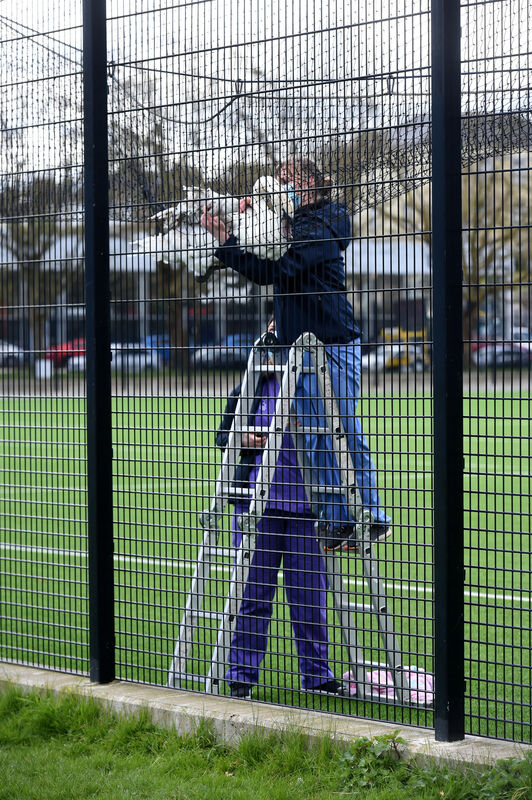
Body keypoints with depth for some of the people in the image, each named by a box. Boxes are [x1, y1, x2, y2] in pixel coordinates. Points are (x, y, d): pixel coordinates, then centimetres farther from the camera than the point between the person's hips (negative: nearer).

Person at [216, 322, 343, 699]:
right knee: (255, 590, 2)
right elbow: (223, 436, 12)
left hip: (304, 504, 1)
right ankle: (242, 674, 11)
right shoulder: (248, 391, 7)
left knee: (310, 590, 5)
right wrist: (243, 440, -9)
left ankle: (317, 672, 16)